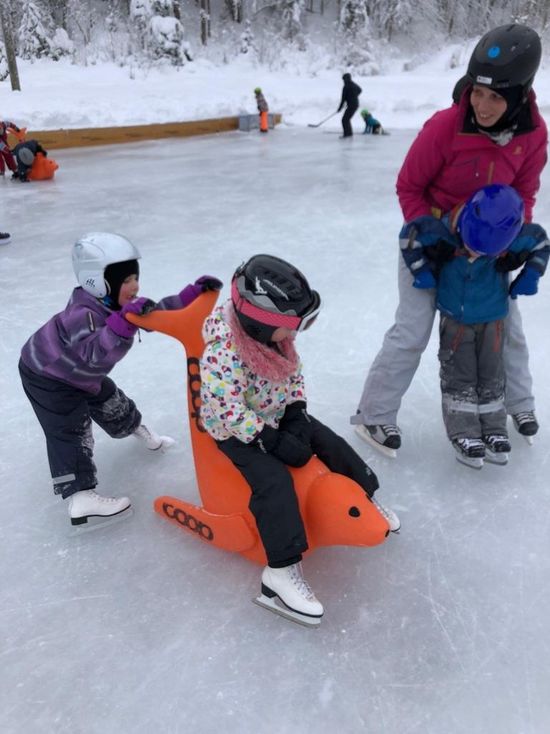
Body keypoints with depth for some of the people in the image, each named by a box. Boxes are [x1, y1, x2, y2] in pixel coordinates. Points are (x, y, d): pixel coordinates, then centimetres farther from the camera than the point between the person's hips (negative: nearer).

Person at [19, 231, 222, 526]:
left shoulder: (116, 302, -13)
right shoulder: (81, 315, -39)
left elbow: (158, 312, -9)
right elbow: (97, 354, -54)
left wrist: (194, 292, -18)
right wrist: (125, 320, -66)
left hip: (83, 374, 8)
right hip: (47, 376, -8)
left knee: (113, 403, 20)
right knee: (70, 431, -10)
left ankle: (139, 431, 46)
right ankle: (79, 497, -9)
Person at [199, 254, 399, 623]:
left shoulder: (274, 333, -9)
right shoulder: (222, 353, -34)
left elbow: (294, 371, 5)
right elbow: (228, 412, -32)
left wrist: (297, 409, -6)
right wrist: (271, 440, -29)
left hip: (278, 416, 7)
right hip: (235, 432, -7)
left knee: (330, 443, 4)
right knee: (275, 482, -26)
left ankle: (366, 498, 29)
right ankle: (282, 570, -19)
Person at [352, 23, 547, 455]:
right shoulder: (444, 127, -26)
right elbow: (409, 187, -14)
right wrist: (430, 231, -22)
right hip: (430, 237, -5)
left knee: (506, 322, 13)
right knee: (412, 332, -7)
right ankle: (374, 414, 9)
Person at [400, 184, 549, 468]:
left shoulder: (512, 239, -21)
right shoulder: (446, 233, -27)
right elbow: (409, 234, -13)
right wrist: (421, 269, -16)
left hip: (492, 319, 2)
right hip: (454, 319, -2)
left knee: (491, 378, 11)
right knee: (459, 378, 3)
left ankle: (494, 431, 26)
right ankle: (464, 435, 15)